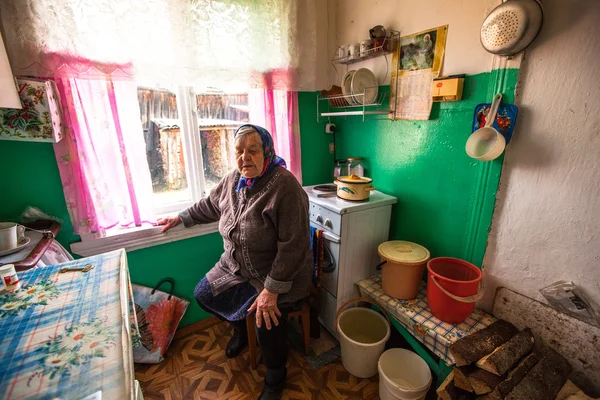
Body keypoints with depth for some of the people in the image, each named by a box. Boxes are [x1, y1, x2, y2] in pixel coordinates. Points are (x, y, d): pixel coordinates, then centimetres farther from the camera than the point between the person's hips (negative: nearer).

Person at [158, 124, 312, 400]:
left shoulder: (285, 186, -27)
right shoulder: (233, 179, -4)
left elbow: (293, 245, -28)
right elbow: (210, 205, 16)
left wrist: (272, 290, -27)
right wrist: (179, 218, 24)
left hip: (277, 275, -7)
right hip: (236, 267, 8)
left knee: (268, 325, -20)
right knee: (203, 295, 10)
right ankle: (239, 328, 41)